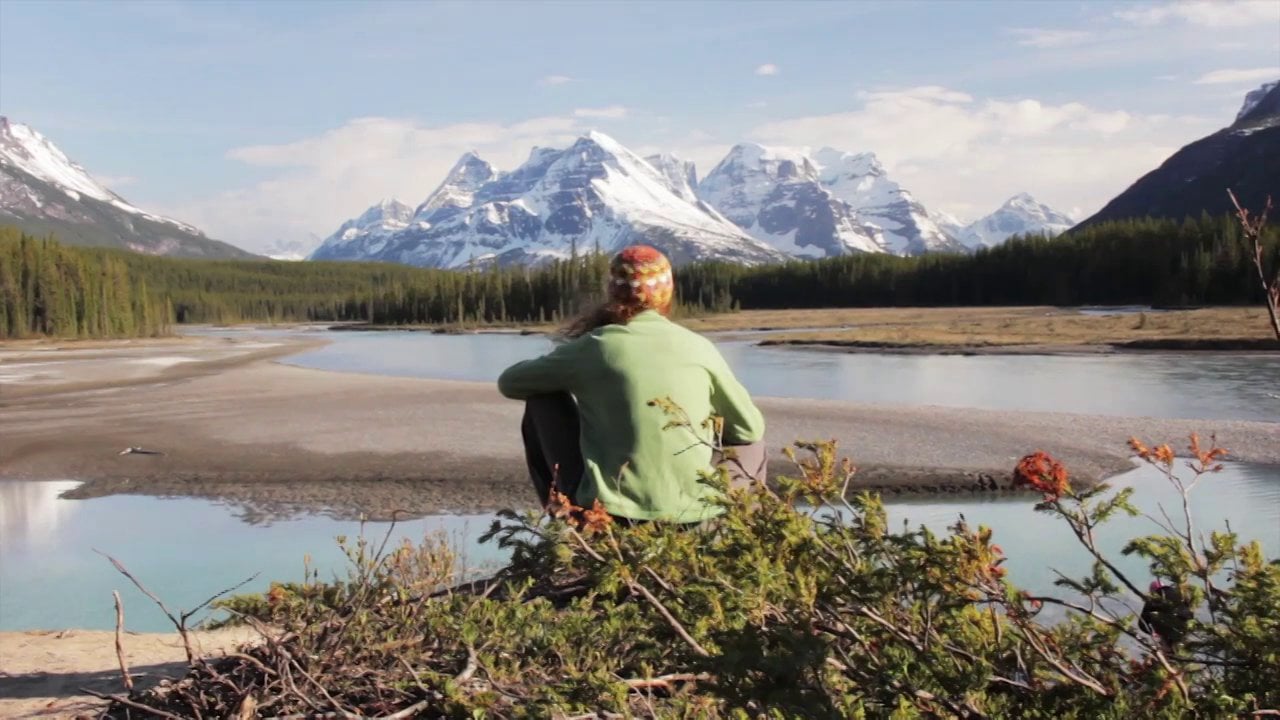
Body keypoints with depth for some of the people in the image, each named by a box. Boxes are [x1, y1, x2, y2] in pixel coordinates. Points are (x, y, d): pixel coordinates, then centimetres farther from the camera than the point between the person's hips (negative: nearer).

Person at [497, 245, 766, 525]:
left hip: (606, 513, -1)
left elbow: (509, 382, 14)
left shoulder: (594, 346, -1)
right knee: (750, 446, 31)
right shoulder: (698, 347, 0)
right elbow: (750, 428, 11)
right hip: (689, 514, 2)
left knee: (542, 402, 19)